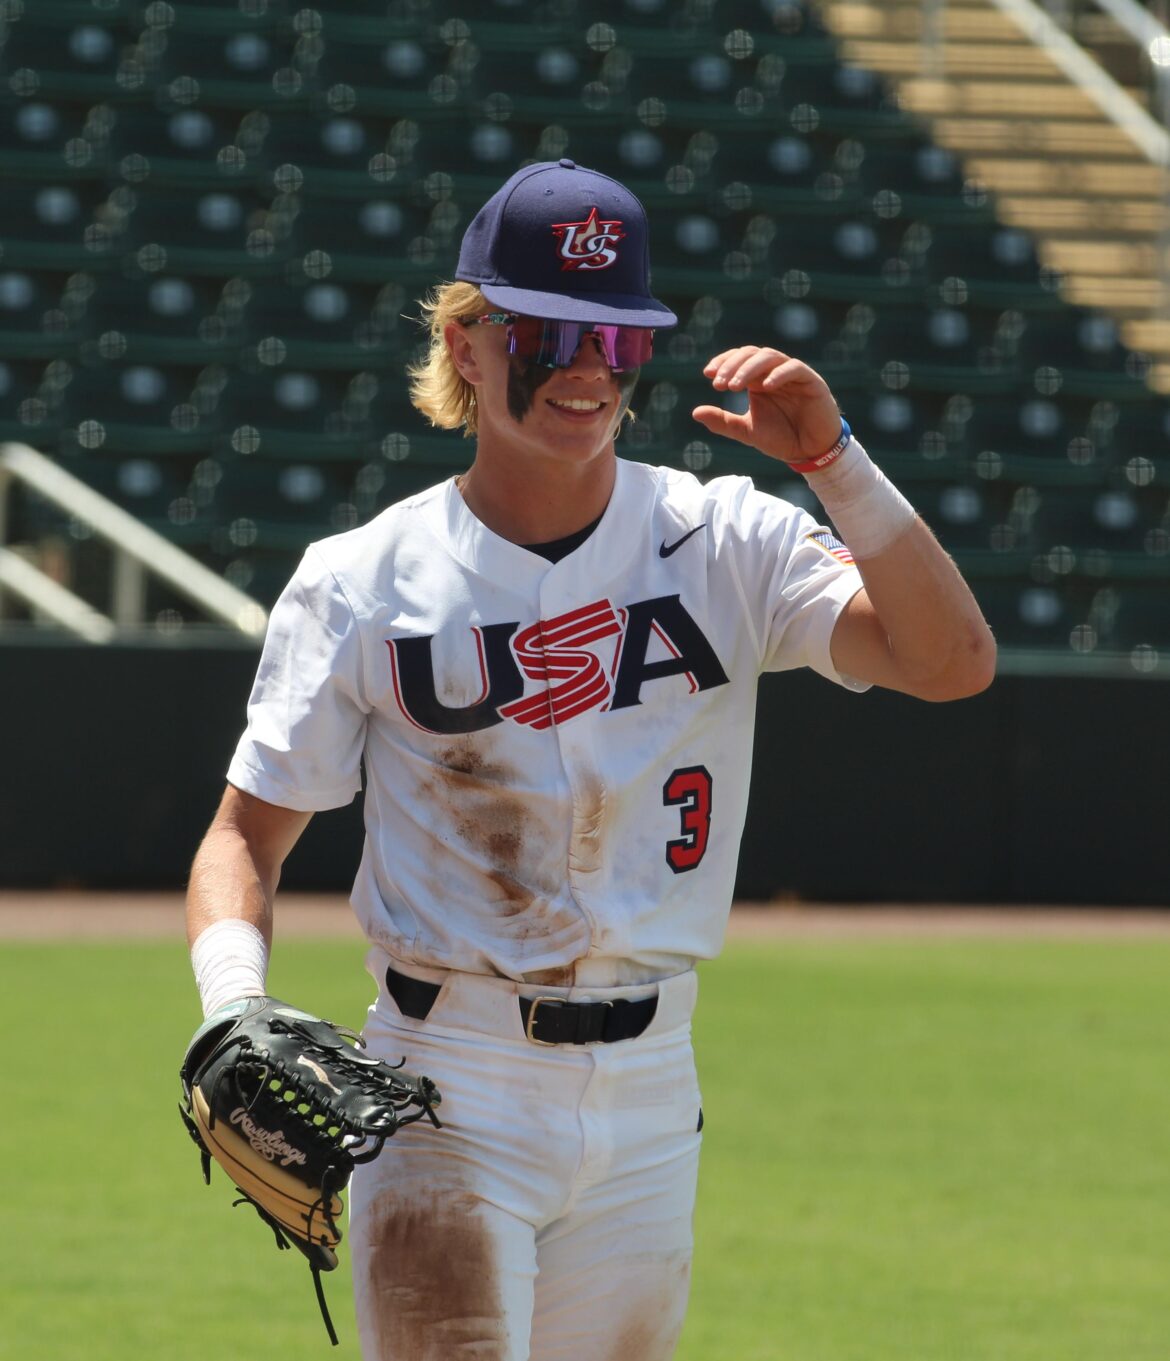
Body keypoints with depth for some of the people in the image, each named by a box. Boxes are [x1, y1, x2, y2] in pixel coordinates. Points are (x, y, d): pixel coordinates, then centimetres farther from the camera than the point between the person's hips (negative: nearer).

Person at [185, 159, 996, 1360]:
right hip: (447, 1105, -3)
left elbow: (952, 663, -11)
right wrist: (232, 1021, -17)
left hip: (647, 1106, 3)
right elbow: (247, 834, 1)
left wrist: (834, 464, -22)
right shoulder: (363, 582, -2)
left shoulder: (724, 546, 1)